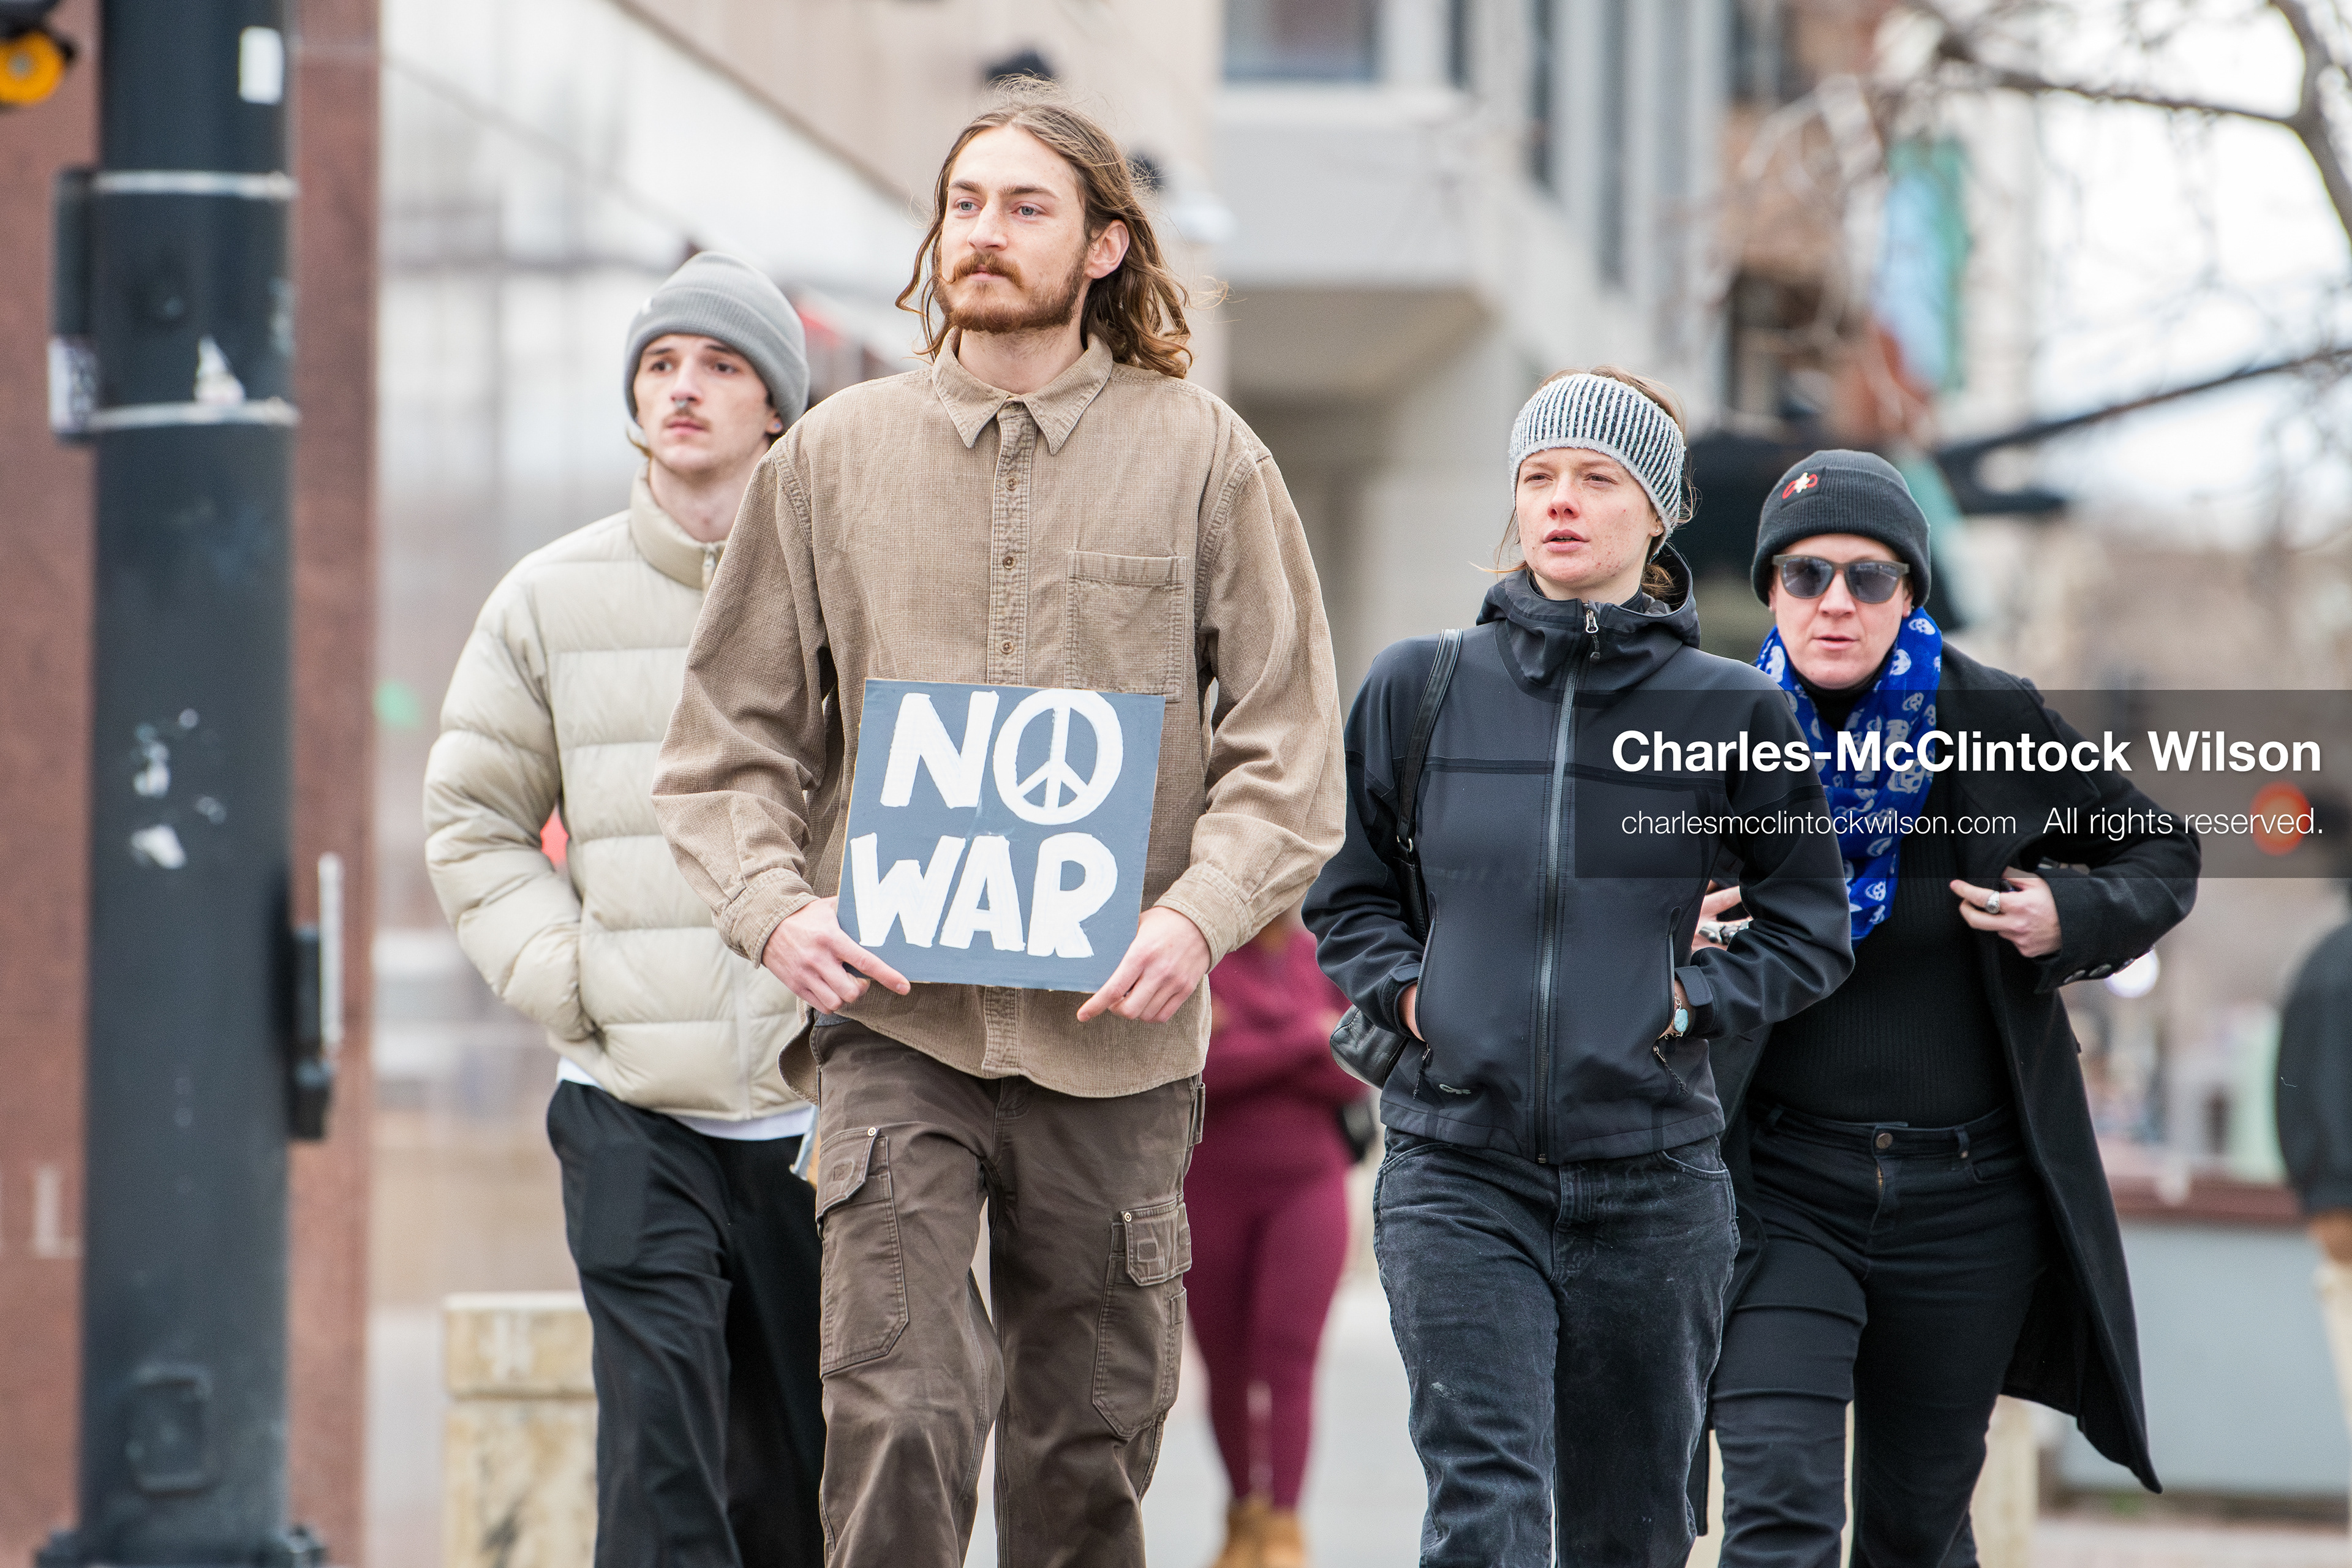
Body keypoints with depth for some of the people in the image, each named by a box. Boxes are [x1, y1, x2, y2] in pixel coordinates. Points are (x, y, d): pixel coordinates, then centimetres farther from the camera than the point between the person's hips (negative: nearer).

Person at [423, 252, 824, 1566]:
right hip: (632, 1114, 0)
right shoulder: (553, 600, 7)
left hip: (820, 1111, 0)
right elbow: (473, 822, 14)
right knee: (661, 1458, -13)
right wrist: (567, 984, 0)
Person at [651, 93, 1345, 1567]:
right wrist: (777, 905, -7)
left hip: (1115, 1041, 0)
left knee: (1088, 1447, 7)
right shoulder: (832, 456, 8)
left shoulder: (1203, 455, 5)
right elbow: (731, 741, 11)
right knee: (895, 1419, -15)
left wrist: (1200, 911, -14)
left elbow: (1290, 748, 3)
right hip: (894, 1021, 0)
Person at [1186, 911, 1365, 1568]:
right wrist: (1303, 1040, -16)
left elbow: (1350, 1077, -5)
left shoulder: (1326, 962, 3)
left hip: (1307, 1185, 0)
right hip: (1211, 1187, 0)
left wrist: (1248, 1049, -16)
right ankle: (1243, 1512, 21)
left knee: (1287, 1357, -13)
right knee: (1226, 1368, 5)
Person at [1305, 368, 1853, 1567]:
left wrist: (1694, 1000, -4)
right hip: (1455, 1166, -1)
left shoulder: (1731, 713, 2)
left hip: (1653, 1171, 1)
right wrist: (1406, 989, 0)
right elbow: (1344, 894, 18)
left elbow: (1810, 930, 11)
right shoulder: (1418, 689, 5)